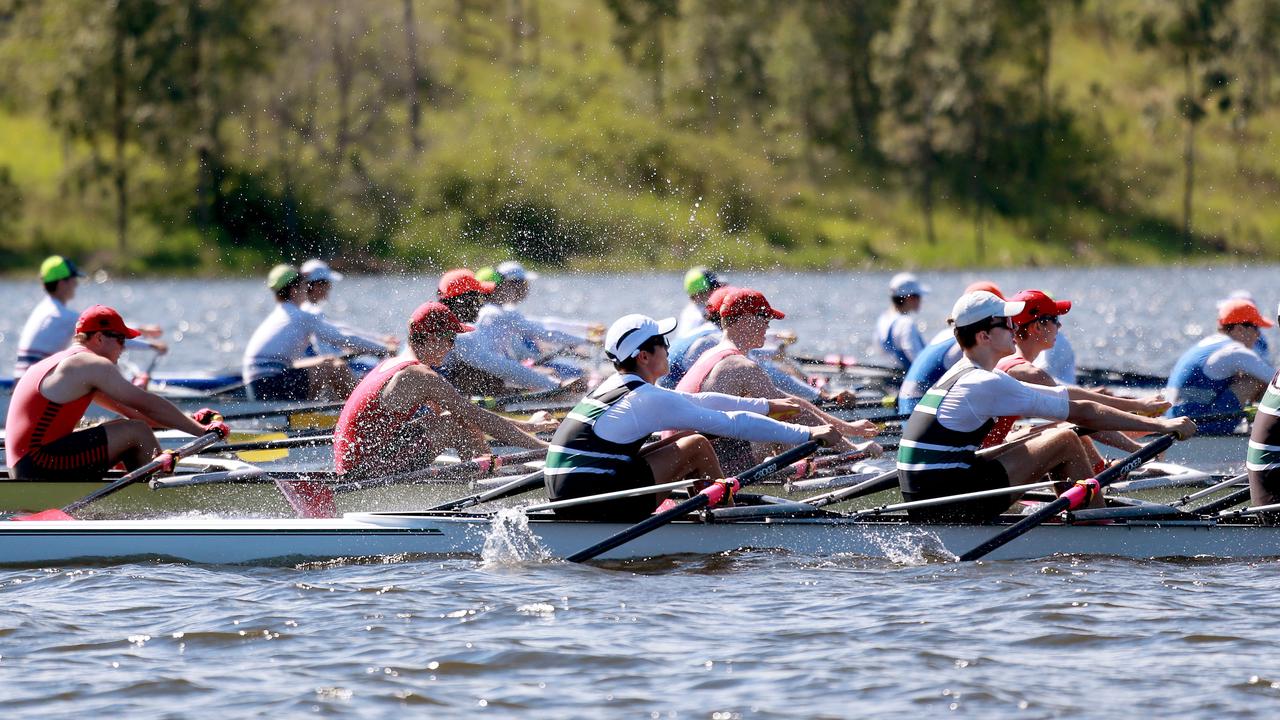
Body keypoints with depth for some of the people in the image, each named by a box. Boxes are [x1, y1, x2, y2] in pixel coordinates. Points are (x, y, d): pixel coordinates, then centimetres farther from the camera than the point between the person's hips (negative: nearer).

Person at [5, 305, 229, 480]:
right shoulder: (91, 364, -8)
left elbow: (130, 410, 23)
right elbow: (148, 404, -9)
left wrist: (188, 421, 17)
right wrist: (200, 430, -2)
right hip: (40, 466, -11)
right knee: (136, 432, -11)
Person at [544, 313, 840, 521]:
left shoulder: (616, 387, 17)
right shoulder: (649, 399, -12)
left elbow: (698, 402, 26)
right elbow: (732, 423, -12)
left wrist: (766, 405, 32)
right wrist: (806, 434, -8)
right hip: (595, 503, -10)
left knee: (685, 440, 16)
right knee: (697, 447, -4)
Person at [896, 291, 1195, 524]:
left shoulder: (961, 376, 17)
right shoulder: (987, 384, -13)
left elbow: (1066, 399, 19)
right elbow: (1082, 414, -12)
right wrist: (1159, 425, -7)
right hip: (951, 507, -10)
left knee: (1050, 437, 17)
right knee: (1065, 441, -4)